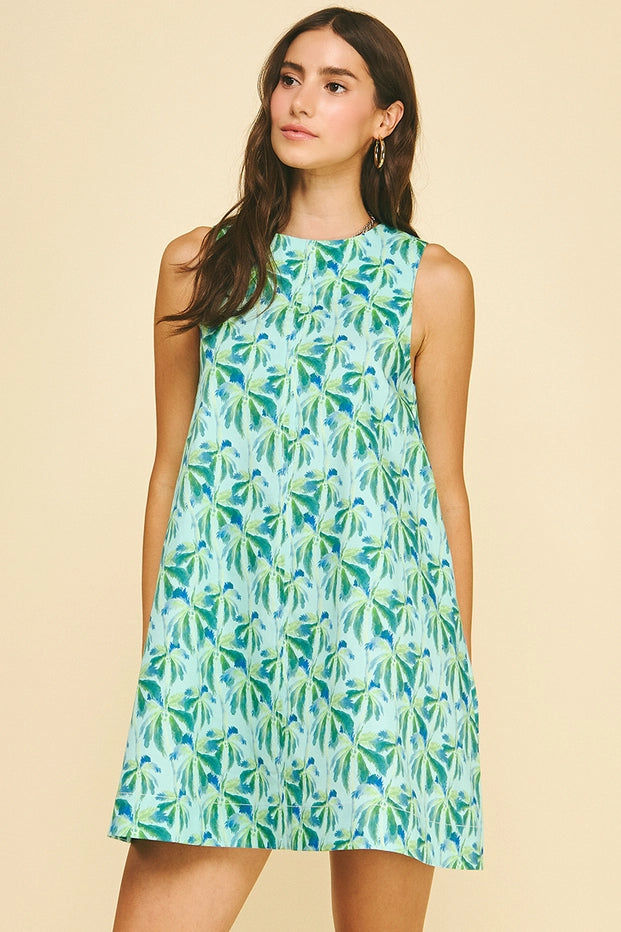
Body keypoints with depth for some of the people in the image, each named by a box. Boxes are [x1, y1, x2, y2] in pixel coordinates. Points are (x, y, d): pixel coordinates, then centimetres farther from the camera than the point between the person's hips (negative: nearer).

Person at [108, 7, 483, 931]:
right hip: (224, 637, 1)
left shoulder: (431, 281, 6)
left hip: (382, 637, -1)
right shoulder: (198, 264, 11)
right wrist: (154, 648, 11)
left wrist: (460, 671, 9)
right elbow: (170, 466, 13)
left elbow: (444, 482, 9)